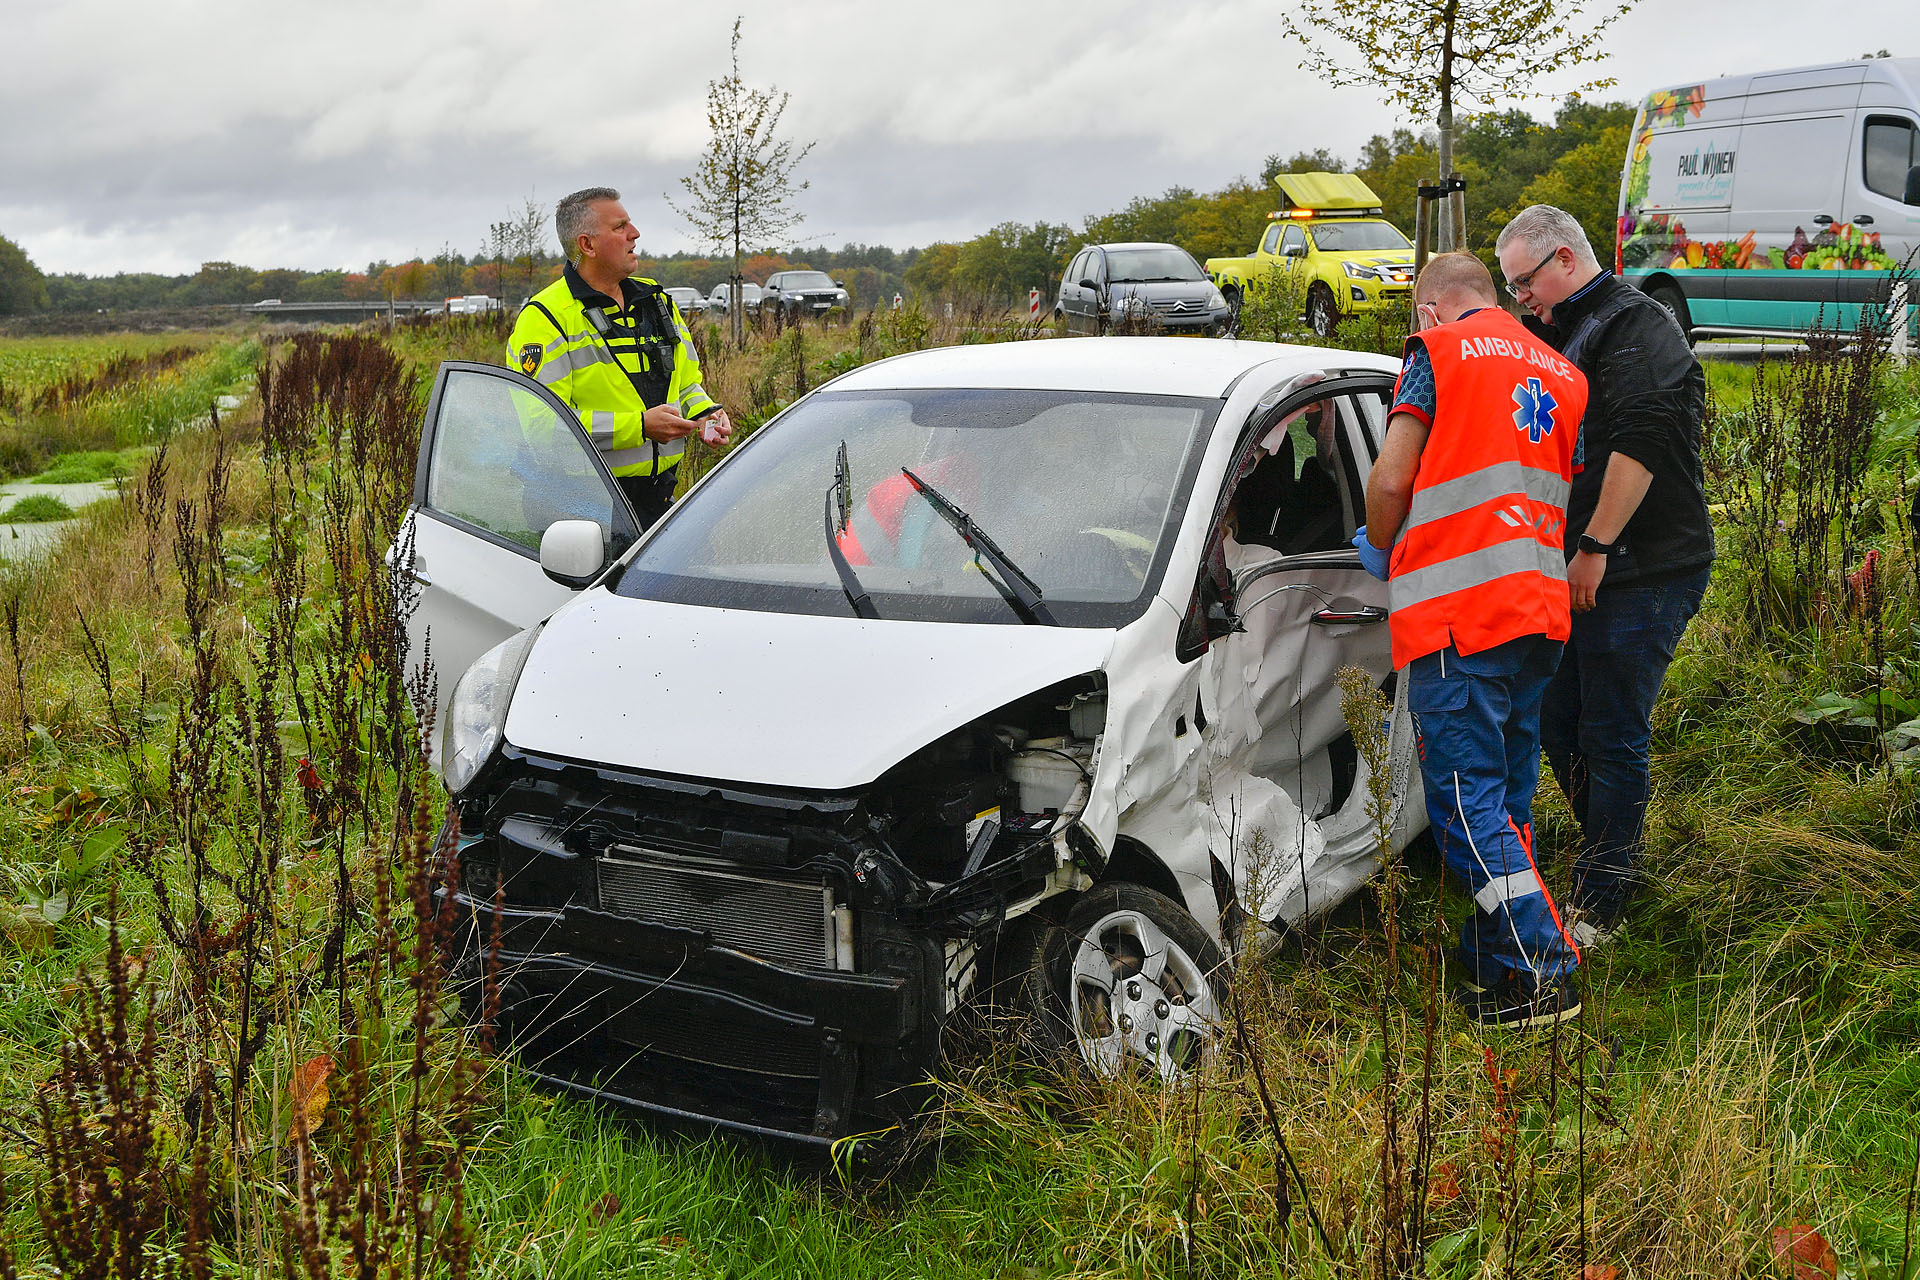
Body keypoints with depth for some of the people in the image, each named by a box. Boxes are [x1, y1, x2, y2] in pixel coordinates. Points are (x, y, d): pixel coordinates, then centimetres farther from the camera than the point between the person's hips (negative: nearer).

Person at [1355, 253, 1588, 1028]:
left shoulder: (1439, 352, 0)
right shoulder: (1560, 374, 20)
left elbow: (1391, 480, -7)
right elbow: (1557, 500, 21)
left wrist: (1380, 551, 13)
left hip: (1458, 612, -7)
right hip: (1540, 611, 8)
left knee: (1466, 802, -6)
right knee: (1507, 799, 14)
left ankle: (1546, 971, -9)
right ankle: (1492, 968, 20)